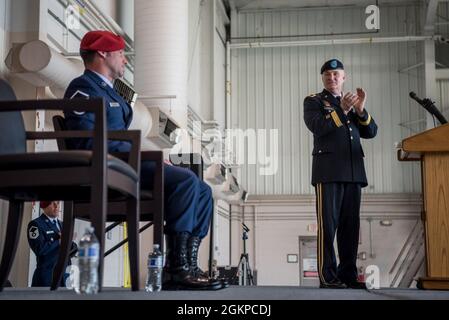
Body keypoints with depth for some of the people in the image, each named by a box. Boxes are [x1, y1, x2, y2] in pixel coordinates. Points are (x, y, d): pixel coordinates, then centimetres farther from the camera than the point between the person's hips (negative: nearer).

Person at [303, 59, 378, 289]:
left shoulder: (352, 102, 24)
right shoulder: (314, 101, 10)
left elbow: (371, 132, 13)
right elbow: (317, 126, -10)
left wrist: (360, 110, -2)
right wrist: (342, 110, -16)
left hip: (353, 172, 5)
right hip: (329, 172, -5)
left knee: (351, 226, 3)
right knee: (328, 224, -8)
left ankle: (348, 275, 6)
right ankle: (328, 277, -7)